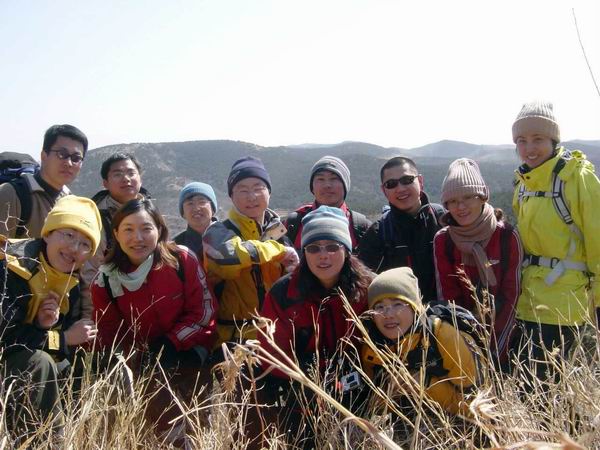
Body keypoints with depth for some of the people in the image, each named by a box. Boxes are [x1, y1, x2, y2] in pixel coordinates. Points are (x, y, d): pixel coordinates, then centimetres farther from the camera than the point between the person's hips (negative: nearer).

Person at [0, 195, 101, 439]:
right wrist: (64, 338, -23)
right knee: (40, 364, -28)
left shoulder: (70, 283, -2)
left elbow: (66, 350, -3)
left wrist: (49, 326, -24)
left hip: (25, 358, 8)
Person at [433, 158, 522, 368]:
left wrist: (495, 350, -15)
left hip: (502, 330, -1)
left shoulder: (507, 236, -13)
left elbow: (512, 295, -11)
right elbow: (447, 297, -6)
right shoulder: (442, 240, -7)